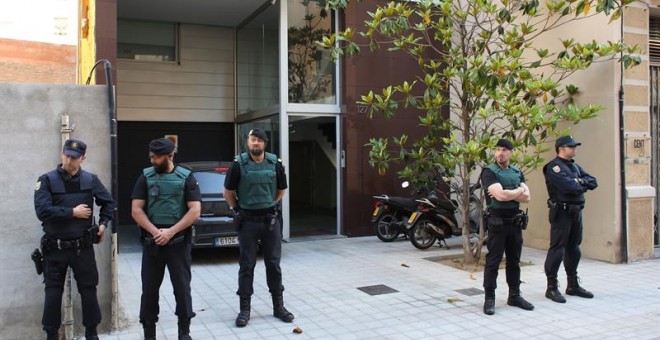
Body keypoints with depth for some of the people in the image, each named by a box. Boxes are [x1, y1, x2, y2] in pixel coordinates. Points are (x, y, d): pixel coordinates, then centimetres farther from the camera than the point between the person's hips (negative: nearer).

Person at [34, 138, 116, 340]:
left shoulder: (90, 180, 1)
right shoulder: (47, 180, -7)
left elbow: (108, 202, 14)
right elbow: (42, 211, -19)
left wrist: (103, 223, 2)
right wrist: (73, 212, -16)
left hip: (83, 247, 2)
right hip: (55, 248, -1)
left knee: (89, 290, 8)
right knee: (53, 293, 8)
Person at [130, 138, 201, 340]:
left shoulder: (186, 177, -1)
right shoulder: (146, 177, 4)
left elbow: (195, 210, -7)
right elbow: (136, 210, -1)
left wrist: (170, 232, -15)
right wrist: (155, 232, -13)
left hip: (179, 241, -2)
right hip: (151, 241, 2)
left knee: (182, 287, 4)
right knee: (149, 289, 7)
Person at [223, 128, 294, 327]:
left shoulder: (275, 164, 0)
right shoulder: (239, 164, -7)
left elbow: (282, 190, 14)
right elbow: (228, 192, 3)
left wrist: (270, 206, 10)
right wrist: (238, 210, 4)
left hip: (270, 220, 2)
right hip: (247, 221, -2)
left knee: (273, 263, 8)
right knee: (247, 265, 4)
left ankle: (278, 306, 19)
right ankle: (244, 309, 13)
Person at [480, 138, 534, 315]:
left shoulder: (517, 172, 11)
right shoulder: (489, 172, -8)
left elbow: (527, 197, 0)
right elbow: (500, 195, -22)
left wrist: (507, 194, -14)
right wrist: (518, 190, -6)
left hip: (515, 222, 6)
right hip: (497, 222, -6)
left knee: (514, 261, 14)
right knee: (493, 262, 0)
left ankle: (514, 296, 25)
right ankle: (489, 299, 7)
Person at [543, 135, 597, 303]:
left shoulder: (575, 166, 18)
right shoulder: (554, 167, -10)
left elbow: (593, 182, 10)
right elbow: (569, 186, -23)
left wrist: (580, 181, -10)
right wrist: (582, 185, -3)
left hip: (576, 212, 9)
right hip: (561, 212, -9)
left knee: (573, 248, 14)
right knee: (557, 249, -7)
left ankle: (573, 285, 24)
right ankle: (552, 288, -1)